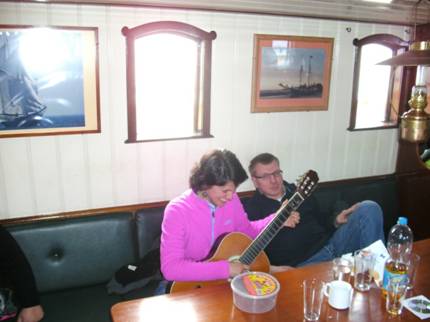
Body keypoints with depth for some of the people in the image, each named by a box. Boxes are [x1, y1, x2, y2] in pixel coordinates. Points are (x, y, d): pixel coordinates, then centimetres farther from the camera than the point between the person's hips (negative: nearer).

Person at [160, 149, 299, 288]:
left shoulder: (231, 200, -5)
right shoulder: (177, 211, -22)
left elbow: (245, 230, 13)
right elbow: (170, 268, -28)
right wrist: (224, 269, -30)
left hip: (229, 280, 4)